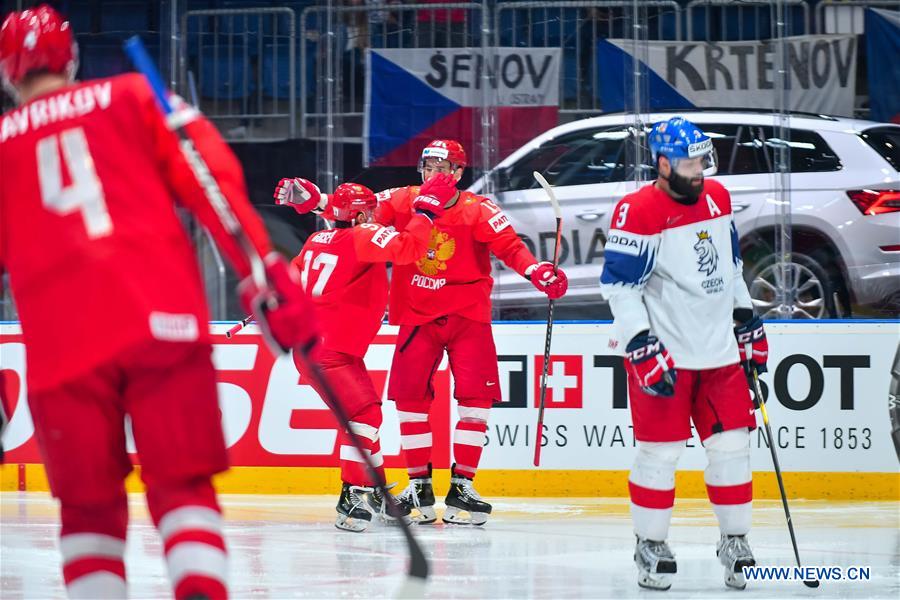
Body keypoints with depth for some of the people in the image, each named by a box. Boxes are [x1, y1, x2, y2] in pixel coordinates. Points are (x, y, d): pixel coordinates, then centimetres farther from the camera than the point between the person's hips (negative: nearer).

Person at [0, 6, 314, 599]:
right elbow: (211, 175, 3)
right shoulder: (134, 99, 18)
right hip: (162, 320, 0)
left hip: (61, 343, 0)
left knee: (89, 505, 13)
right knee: (182, 485, 3)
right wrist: (265, 270, -1)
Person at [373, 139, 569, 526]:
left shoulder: (477, 211, -10)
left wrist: (539, 272, -34)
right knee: (410, 394, -1)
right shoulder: (403, 202, -2)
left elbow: (509, 246, -17)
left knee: (475, 394, -10)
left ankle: (461, 485, -4)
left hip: (467, 316, -2)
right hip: (417, 315, 2)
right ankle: (419, 485, 10)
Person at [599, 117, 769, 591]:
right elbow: (619, 285, -16)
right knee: (660, 450, -3)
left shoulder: (717, 198, 8)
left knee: (732, 443, 6)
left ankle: (735, 542, 17)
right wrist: (642, 347, -21)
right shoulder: (638, 212, -15)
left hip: (719, 351, 6)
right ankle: (650, 546, 9)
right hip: (664, 352, -6)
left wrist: (747, 322, 19)